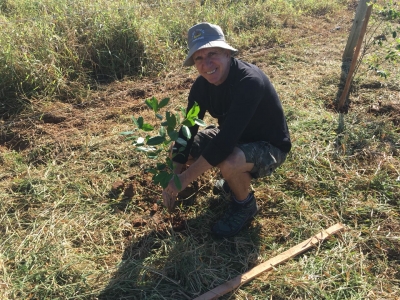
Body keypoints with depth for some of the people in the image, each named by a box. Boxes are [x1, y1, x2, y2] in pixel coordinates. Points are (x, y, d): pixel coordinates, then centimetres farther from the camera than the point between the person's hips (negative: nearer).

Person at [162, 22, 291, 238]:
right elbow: (187, 129, -7)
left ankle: (245, 205, -3)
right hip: (235, 138, 7)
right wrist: (173, 179, -14)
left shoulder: (249, 81, -33)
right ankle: (235, 179, 17)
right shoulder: (202, 84, -10)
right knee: (181, 148, -1)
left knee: (229, 163, -37)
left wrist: (184, 179, -34)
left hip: (269, 146, -7)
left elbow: (226, 141, -39)